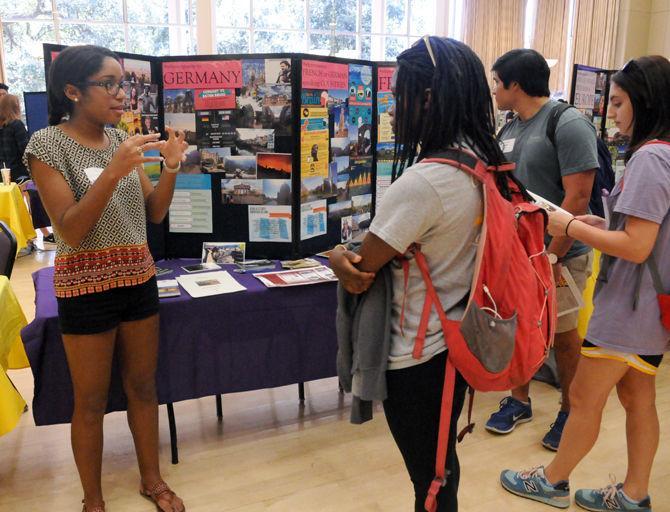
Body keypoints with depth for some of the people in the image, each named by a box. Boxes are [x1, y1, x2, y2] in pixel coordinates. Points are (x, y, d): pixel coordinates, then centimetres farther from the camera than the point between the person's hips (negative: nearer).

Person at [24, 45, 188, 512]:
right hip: (87, 287, -5)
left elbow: (155, 212, 5)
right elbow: (70, 230, -19)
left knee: (143, 385, 14)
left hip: (139, 278, 5)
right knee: (92, 400, 8)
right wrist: (114, 171, -29)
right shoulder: (48, 144, -12)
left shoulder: (122, 139, 4)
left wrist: (171, 166, -11)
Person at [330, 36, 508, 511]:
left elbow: (357, 275, -21)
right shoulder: (487, 164, -1)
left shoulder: (422, 182, -28)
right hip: (459, 343, 8)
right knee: (442, 464, 27)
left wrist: (337, 256, 1)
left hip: (417, 358, -8)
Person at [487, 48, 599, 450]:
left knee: (564, 337, 9)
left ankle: (570, 412, 28)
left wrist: (551, 258, -20)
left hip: (559, 254, -6)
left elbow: (577, 199, -19)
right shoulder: (509, 130, 7)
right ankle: (520, 401, 33)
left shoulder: (569, 124, -15)